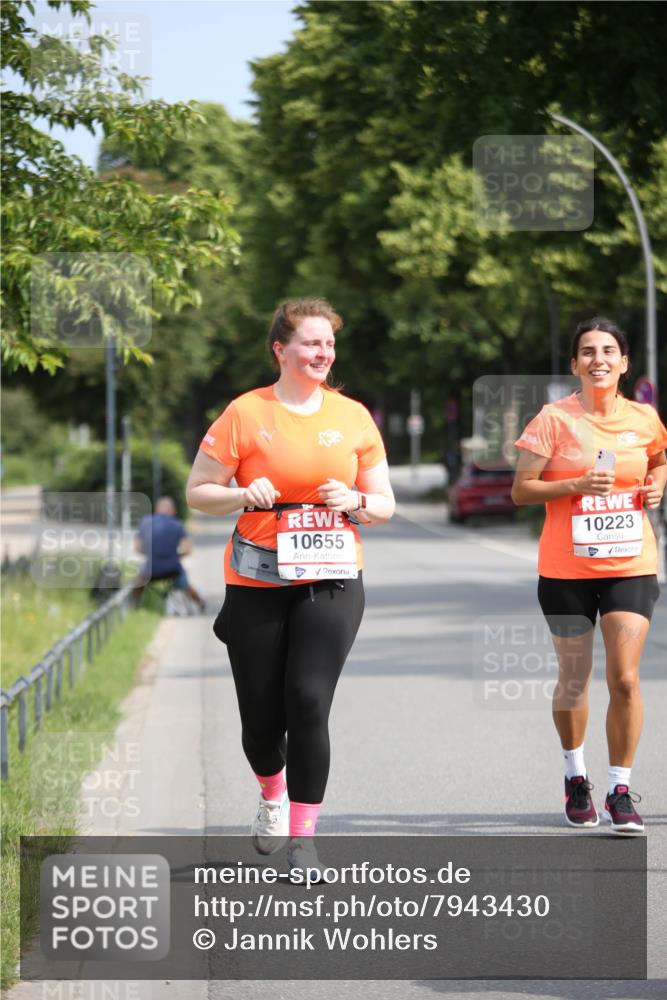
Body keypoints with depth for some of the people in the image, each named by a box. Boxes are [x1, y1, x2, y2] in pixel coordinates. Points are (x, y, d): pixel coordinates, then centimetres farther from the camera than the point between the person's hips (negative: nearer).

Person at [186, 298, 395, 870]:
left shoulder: (353, 416, 6)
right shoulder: (246, 414, -2)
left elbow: (385, 505, 13)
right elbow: (197, 492, 2)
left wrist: (355, 501, -9)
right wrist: (244, 496, -16)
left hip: (331, 583, 1)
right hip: (257, 585, -1)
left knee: (308, 702, -14)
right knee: (262, 716, 4)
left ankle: (303, 838, -5)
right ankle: (273, 795, 38)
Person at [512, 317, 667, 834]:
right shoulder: (554, 419, -6)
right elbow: (521, 489, -5)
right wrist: (576, 485, -19)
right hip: (566, 571, -1)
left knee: (625, 678, -10)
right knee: (574, 680, 9)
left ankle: (621, 791, 1)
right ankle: (576, 775, 34)